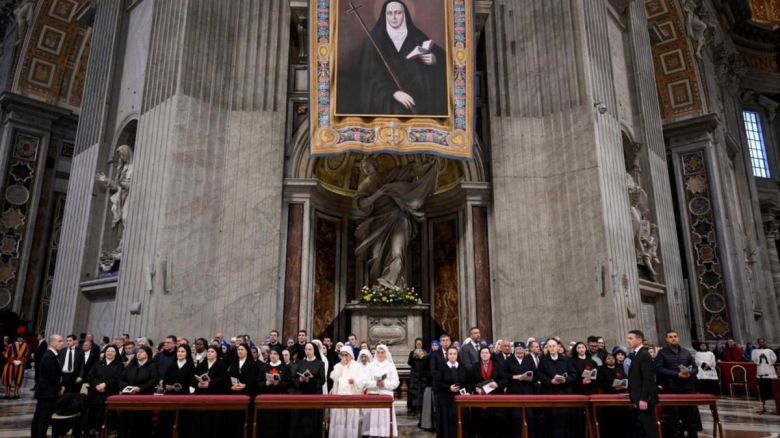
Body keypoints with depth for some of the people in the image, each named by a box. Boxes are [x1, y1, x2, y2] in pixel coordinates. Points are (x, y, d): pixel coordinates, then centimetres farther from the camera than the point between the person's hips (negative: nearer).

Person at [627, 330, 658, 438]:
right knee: (640, 429, 12)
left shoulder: (644, 355, -13)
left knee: (649, 429, -3)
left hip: (644, 399, -9)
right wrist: (635, 399, 13)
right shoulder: (634, 355, 15)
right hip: (638, 399, 9)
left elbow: (648, 379, -20)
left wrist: (643, 399, -23)